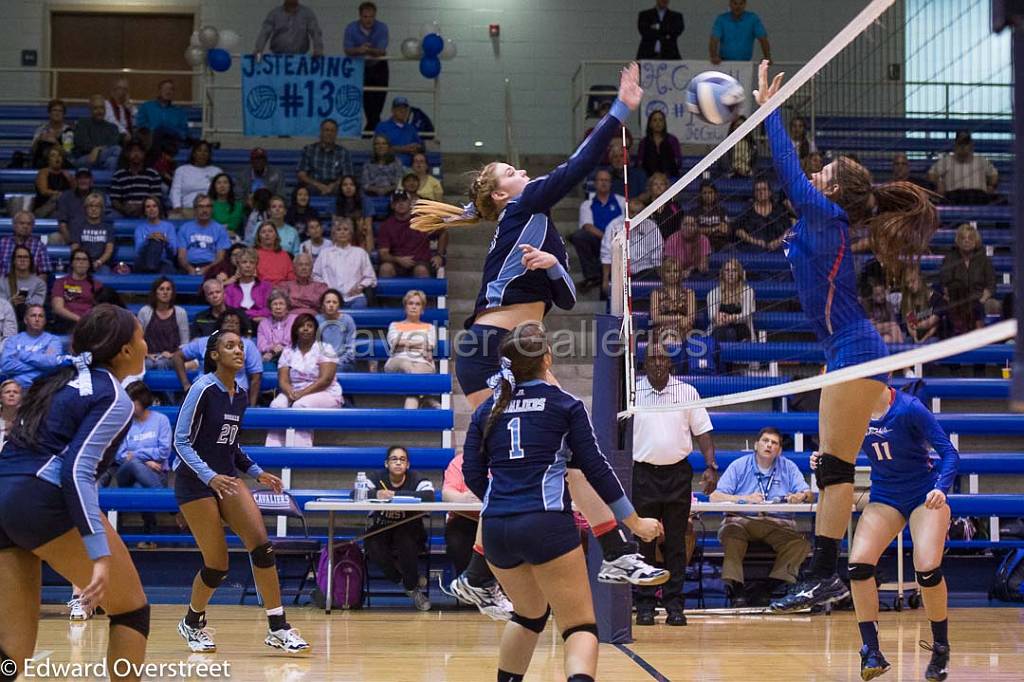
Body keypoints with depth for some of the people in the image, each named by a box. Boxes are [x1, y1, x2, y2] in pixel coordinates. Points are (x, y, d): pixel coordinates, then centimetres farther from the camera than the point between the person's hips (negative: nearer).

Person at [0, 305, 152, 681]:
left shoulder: (62, 377, 23)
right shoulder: (115, 399, -1)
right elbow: (78, 471, -15)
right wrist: (100, 555, -21)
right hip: (43, 499, -8)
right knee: (131, 609, 9)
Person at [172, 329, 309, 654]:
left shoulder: (240, 394, 8)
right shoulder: (203, 388, -14)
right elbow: (181, 441, -15)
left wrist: (257, 473, 10)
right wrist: (210, 477, -27)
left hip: (227, 477, 6)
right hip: (194, 482, -6)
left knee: (260, 543, -13)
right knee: (217, 565, -6)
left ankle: (278, 628, -11)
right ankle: (192, 623, 21)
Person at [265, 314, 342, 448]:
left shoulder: (324, 349, -1)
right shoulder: (288, 351, 10)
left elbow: (325, 379, -13)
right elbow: (283, 380, 2)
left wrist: (302, 393, -23)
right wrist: (291, 393, -22)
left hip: (325, 394, -4)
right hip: (294, 393, 4)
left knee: (300, 405, -35)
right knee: (276, 405, -28)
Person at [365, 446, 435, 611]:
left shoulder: (416, 479, -8)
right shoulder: (378, 478, -2)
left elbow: (429, 496, -30)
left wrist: (396, 495, -36)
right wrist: (376, 494, -38)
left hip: (410, 531, -1)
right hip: (381, 530, 2)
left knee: (405, 541, -35)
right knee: (373, 548, -30)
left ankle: (412, 586, -14)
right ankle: (408, 579, -7)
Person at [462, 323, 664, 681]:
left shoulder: (487, 410, 12)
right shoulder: (565, 404, 3)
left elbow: (473, 476, 9)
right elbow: (595, 467, 2)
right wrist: (635, 521, 9)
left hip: (495, 530, 5)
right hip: (547, 525, -5)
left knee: (529, 614, 28)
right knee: (581, 627, -5)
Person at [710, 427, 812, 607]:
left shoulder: (788, 468, 15)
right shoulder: (739, 466, 10)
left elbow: (809, 495, 6)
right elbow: (715, 497, -1)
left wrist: (802, 496, -20)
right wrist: (745, 499, -17)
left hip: (778, 524, 1)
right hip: (742, 520, -1)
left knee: (799, 543, -28)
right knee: (731, 532, -35)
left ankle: (773, 588, -29)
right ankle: (735, 587, -36)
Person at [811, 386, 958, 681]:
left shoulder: (909, 408, -20)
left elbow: (950, 453, -19)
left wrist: (940, 488, -36)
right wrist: (823, 461, -13)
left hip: (925, 496, -4)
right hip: (884, 498, 4)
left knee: (927, 568, -20)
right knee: (858, 564, -16)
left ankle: (941, 650, 4)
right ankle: (871, 652, -7)